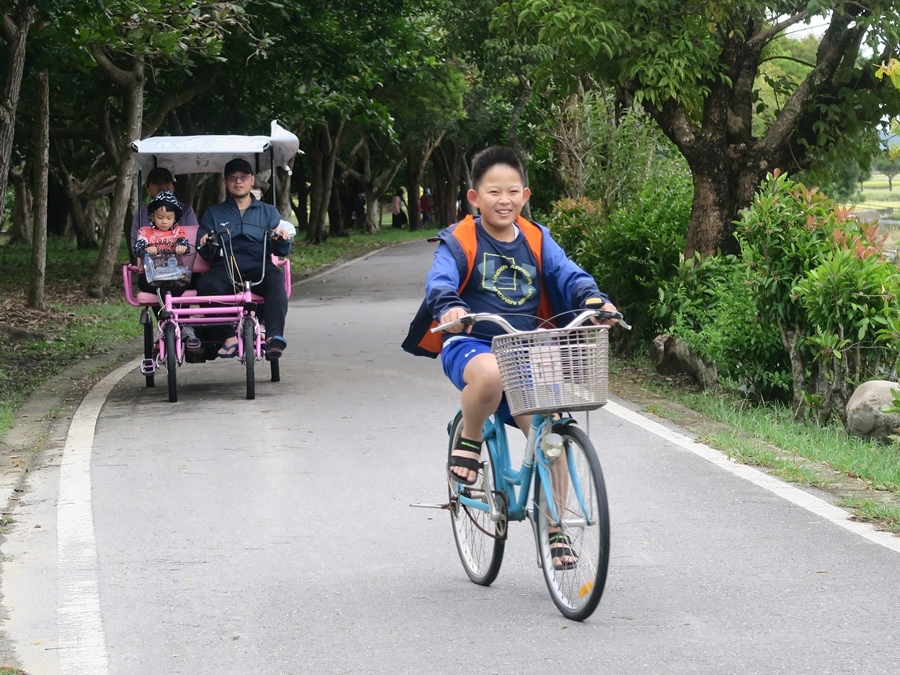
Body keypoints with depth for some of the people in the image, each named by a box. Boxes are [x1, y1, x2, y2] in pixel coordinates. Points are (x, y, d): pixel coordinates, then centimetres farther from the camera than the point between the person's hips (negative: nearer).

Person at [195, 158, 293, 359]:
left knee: (275, 278, -35)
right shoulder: (214, 213, 23)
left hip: (258, 269, 0)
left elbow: (281, 251, 13)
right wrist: (207, 246, -11)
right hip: (225, 269, 0)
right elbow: (205, 253, 13)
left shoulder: (268, 212, 23)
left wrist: (282, 241, -10)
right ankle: (230, 336, -33)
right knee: (205, 284, -33)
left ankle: (274, 335, -50)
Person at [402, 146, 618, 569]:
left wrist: (593, 299, -27)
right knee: (490, 374, -40)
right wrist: (449, 307, -43)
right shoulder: (460, 241, -4)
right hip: (470, 345, -4)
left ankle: (554, 531, 6)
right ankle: (468, 441, -9)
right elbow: (440, 280, -21)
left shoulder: (537, 241, 7)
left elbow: (567, 274, -5)